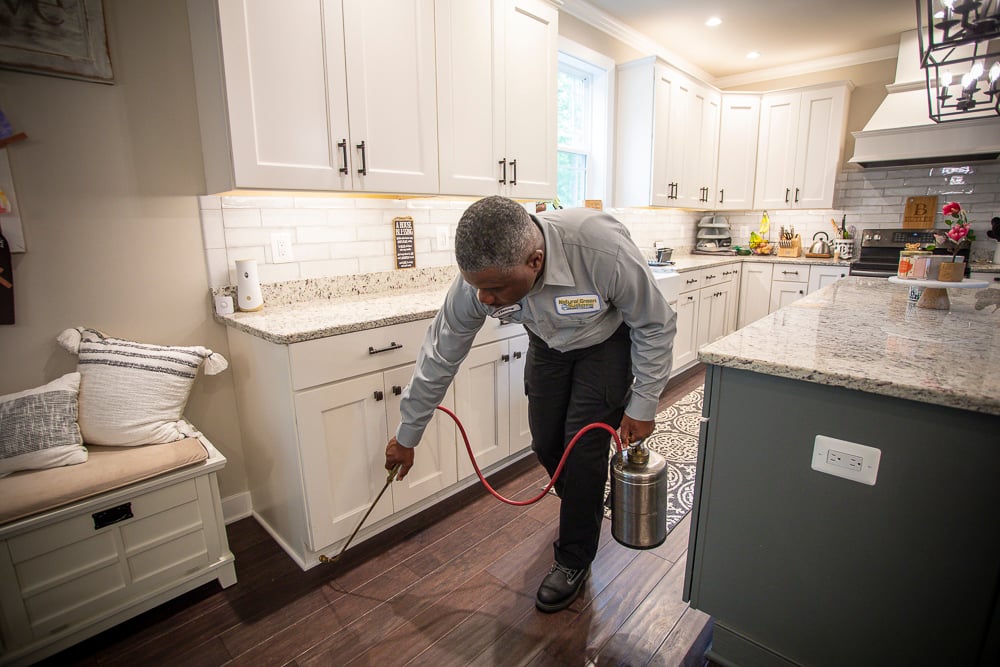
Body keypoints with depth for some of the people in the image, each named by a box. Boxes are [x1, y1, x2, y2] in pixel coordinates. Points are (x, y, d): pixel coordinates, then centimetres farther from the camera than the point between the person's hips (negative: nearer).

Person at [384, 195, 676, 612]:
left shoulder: (605, 250, -41)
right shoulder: (478, 279, -29)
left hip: (607, 343, -3)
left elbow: (656, 327, -21)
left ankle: (574, 559, 16)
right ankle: (584, 510, 39)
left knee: (584, 447, -9)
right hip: (548, 344, 4)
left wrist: (642, 405, -16)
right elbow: (439, 358, -15)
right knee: (545, 443, 5)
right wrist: (407, 436, -5)